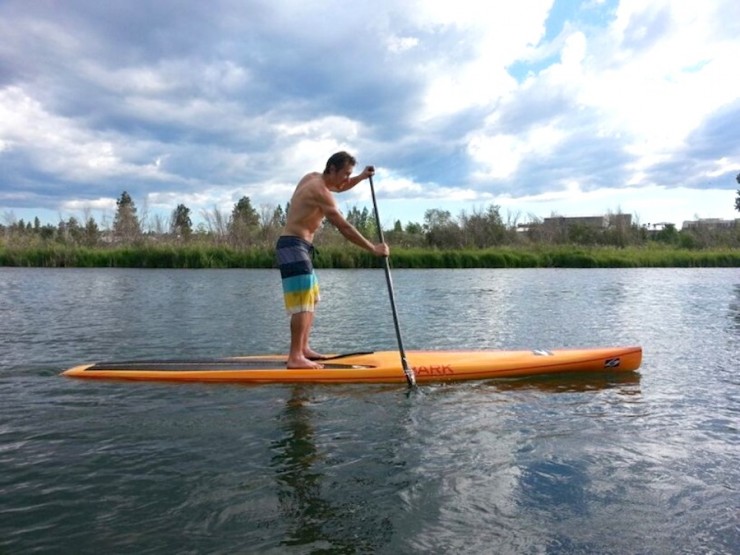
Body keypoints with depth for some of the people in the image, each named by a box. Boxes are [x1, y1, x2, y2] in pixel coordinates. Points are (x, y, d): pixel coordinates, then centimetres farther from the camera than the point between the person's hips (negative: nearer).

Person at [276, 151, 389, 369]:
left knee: (311, 300, 15)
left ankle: (303, 349, 19)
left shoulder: (313, 177, 12)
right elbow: (344, 228, -21)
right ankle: (295, 357, -13)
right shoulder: (320, 191, -17)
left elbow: (339, 188, 33)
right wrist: (373, 249, -17)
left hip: (297, 247, 11)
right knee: (303, 304, -14)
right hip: (294, 246, -11)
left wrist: (362, 177, 17)